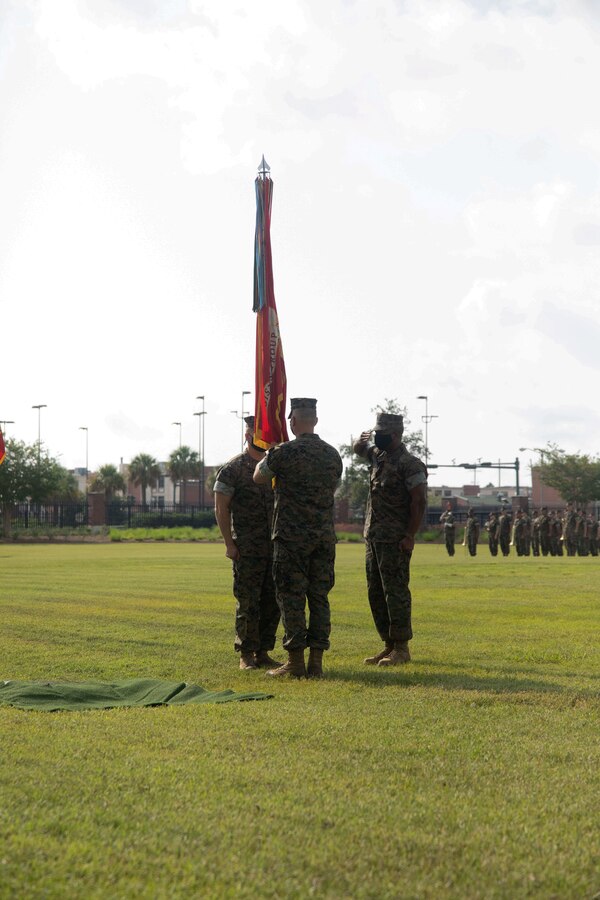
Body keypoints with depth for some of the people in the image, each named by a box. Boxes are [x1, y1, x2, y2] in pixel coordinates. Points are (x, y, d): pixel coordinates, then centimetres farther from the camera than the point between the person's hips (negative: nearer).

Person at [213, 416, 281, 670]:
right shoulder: (233, 468, -4)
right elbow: (221, 508, -6)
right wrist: (229, 544, -12)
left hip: (274, 546, 6)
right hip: (247, 549, -6)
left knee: (272, 601, 6)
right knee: (248, 602, -3)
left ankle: (263, 652, 15)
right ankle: (246, 654, 5)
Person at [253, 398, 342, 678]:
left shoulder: (285, 452, -10)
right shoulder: (333, 454, 8)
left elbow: (259, 477, 5)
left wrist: (267, 456, 25)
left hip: (292, 536, -5)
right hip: (325, 536, 5)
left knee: (291, 597, -1)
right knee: (319, 597, 7)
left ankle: (295, 662, -2)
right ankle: (316, 662, 7)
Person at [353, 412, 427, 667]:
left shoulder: (409, 464, -12)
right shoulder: (378, 455, 14)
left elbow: (419, 501, -16)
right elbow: (358, 449, 34)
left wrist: (410, 536, -20)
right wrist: (362, 439, 10)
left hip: (394, 540, -9)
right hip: (373, 537, 9)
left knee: (395, 592, -7)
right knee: (375, 592, 11)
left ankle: (401, 649, -3)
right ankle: (389, 645, 18)